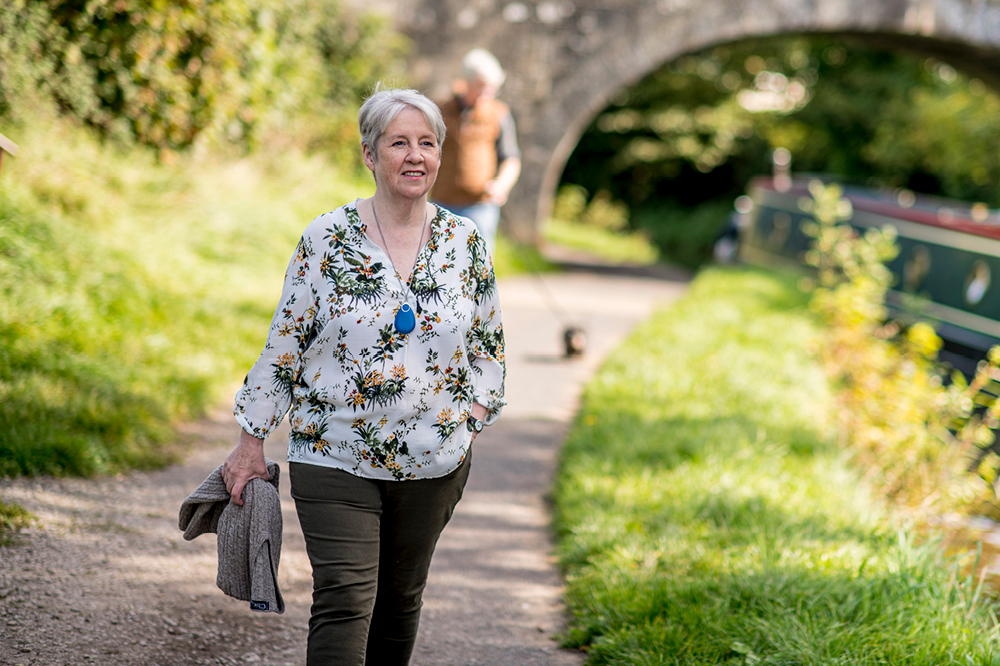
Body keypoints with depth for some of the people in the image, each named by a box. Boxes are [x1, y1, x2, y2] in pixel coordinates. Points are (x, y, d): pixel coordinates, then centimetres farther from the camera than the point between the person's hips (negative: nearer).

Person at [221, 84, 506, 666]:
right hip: (335, 460, -3)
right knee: (345, 601, -12)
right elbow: (284, 342, -1)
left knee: (400, 598, 14)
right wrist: (252, 440, 0)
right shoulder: (327, 239, -6)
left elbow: (490, 341, 14)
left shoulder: (466, 242, 2)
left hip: (433, 461, 3)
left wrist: (474, 418, 4)